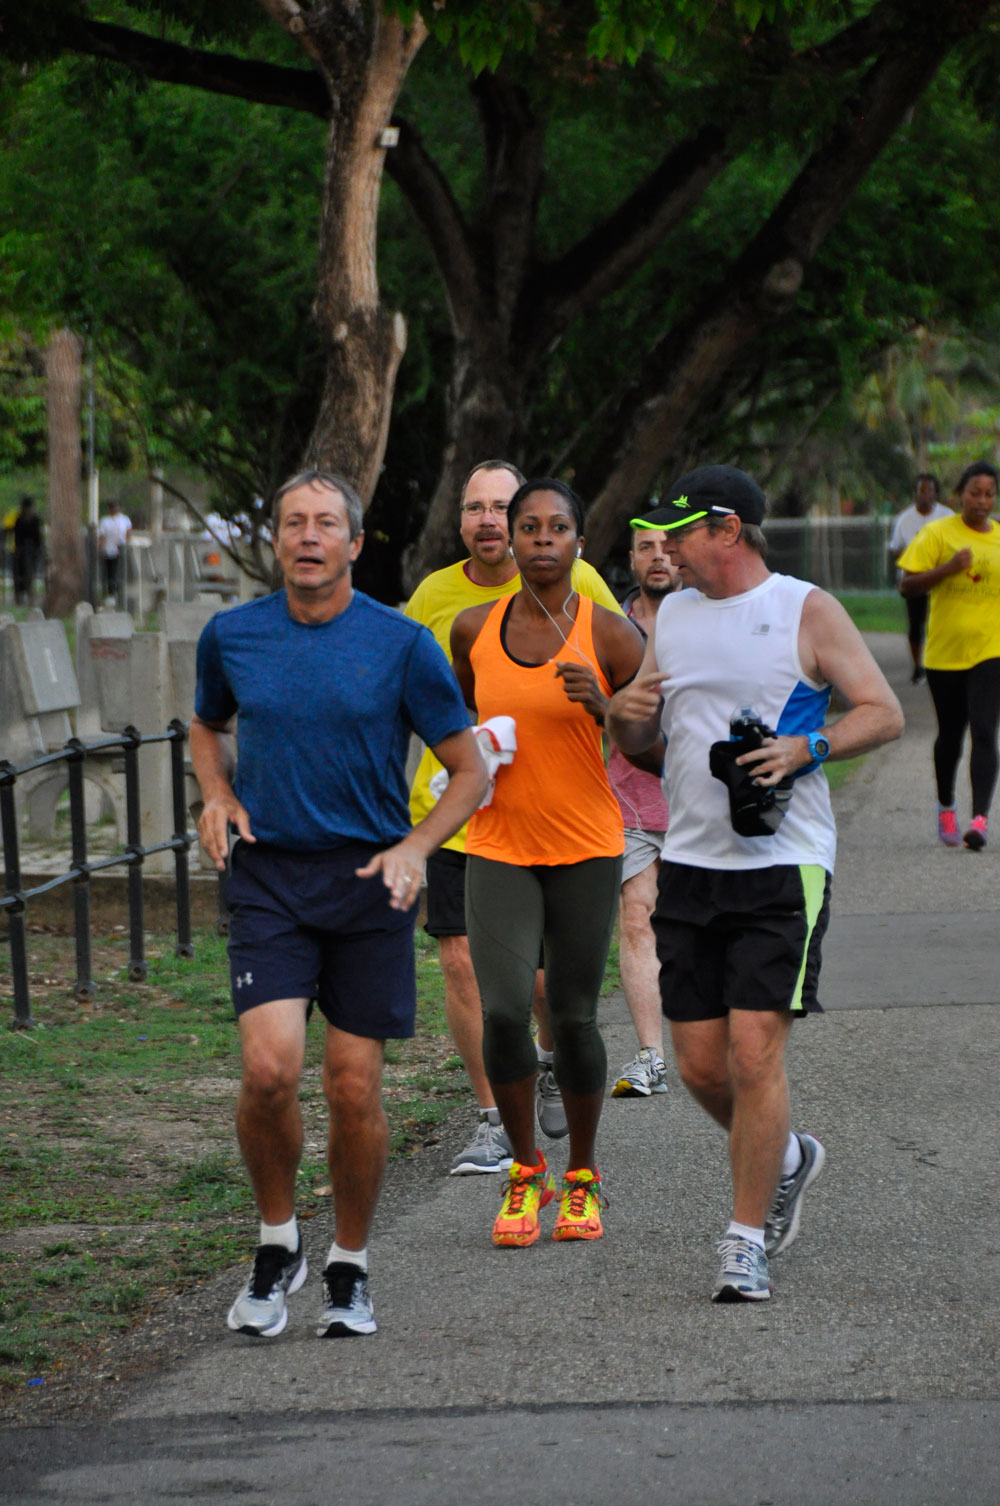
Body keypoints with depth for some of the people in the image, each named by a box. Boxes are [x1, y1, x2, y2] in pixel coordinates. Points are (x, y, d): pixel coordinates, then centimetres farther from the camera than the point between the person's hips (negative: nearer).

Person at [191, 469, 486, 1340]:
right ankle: (277, 1243, 7)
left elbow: (470, 771, 3)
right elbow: (207, 726, 26)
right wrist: (217, 797, 6)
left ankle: (350, 1270, 20)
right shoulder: (232, 636, 5)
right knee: (270, 1068, -17)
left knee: (355, 1088, 0)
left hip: (369, 881, -1)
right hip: (268, 876, 1)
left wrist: (414, 848, -12)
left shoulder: (401, 644, -3)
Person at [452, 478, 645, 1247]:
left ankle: (582, 1177, 23)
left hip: (587, 849, -1)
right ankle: (525, 1171, 9)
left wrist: (600, 705, -19)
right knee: (504, 1010, -11)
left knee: (573, 1017, 2)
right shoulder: (474, 629, 3)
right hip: (499, 847, 2)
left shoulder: (610, 634, -6)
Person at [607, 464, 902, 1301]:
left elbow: (884, 713, -3)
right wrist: (628, 716, -2)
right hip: (690, 864, 6)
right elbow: (639, 741, 21)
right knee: (700, 1065, 4)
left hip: (782, 866, -6)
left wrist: (804, 747, -18)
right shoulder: (672, 615, 14)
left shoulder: (806, 611, -2)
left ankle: (747, 1241, -2)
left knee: (756, 1050, -12)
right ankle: (787, 1158, 33)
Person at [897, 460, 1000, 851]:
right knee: (950, 734, 12)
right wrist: (948, 568, -21)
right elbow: (907, 586, -8)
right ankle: (945, 807, 35)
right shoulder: (937, 533, -3)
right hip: (945, 652, 0)